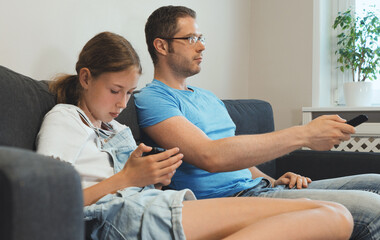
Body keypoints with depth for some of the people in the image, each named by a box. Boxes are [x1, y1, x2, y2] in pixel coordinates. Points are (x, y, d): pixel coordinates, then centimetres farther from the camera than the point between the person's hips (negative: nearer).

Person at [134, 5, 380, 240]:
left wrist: (272, 181, 4)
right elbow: (210, 156, -22)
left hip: (258, 188, 9)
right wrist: (304, 135, -21)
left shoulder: (209, 97, 24)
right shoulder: (152, 99, -7)